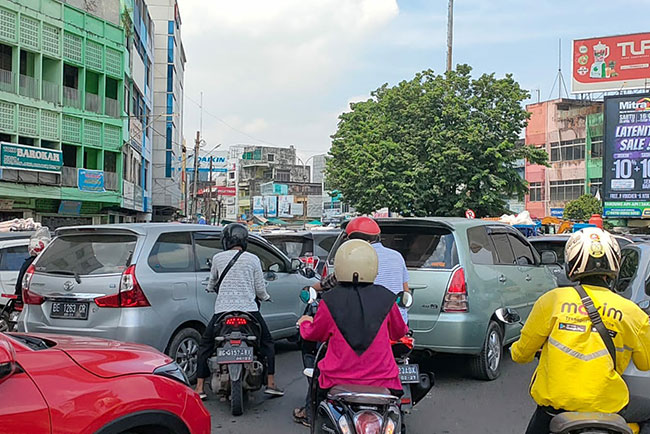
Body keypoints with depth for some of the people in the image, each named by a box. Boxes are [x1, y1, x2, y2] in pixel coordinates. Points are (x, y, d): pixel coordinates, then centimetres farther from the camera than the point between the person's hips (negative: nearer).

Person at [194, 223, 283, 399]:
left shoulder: (218, 258, 6)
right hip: (249, 309, 0)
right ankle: (271, 384, 15)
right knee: (267, 343, 20)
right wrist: (265, 297, 28)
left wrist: (210, 288, 45)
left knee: (205, 345, 17)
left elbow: (212, 282, 21)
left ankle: (199, 388, 13)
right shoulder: (253, 259, 4)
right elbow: (260, 289, 5)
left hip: (223, 310, 0)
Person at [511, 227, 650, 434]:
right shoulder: (630, 311, -2)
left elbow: (523, 352, 5)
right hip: (607, 406, 0)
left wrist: (517, 351, 28)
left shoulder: (553, 299, -3)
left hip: (553, 401, 0)